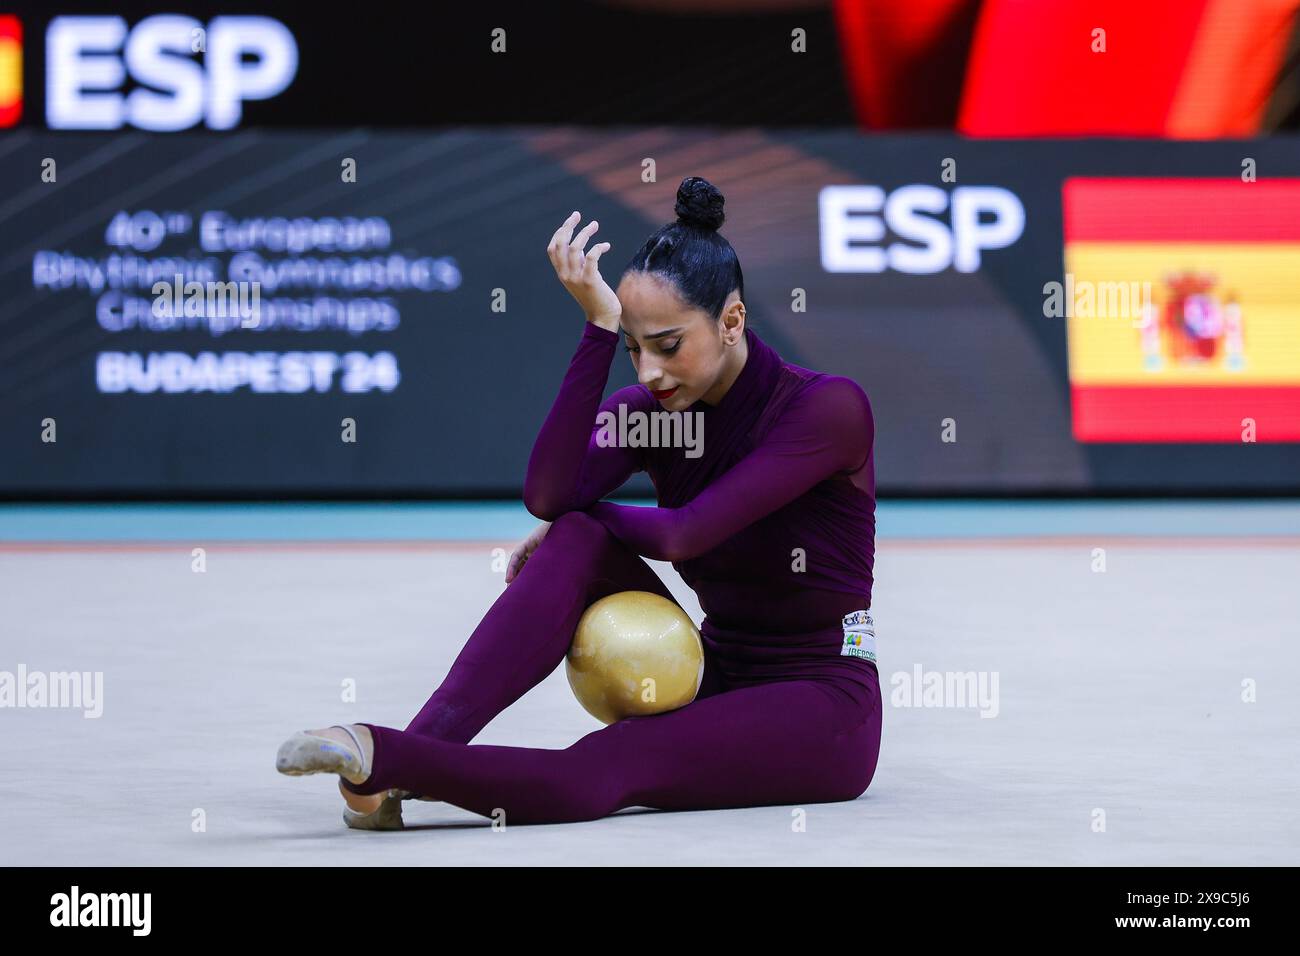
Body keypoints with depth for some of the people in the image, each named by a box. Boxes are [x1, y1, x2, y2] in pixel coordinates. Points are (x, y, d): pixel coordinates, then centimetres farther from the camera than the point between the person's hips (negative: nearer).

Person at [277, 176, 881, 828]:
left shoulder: (829, 407, -15)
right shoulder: (650, 408, 1)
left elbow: (686, 533, -23)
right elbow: (548, 495, -20)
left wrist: (578, 517, -6)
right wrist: (600, 327, -22)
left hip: (820, 709, -5)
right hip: (710, 685, 5)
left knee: (595, 774, -33)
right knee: (577, 542, -22)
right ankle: (408, 759, -33)